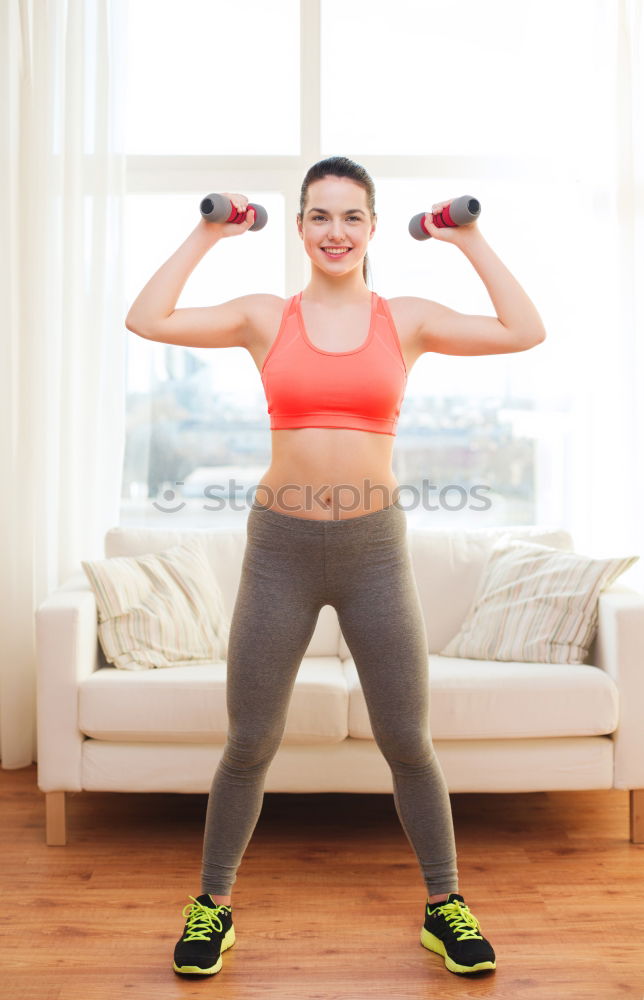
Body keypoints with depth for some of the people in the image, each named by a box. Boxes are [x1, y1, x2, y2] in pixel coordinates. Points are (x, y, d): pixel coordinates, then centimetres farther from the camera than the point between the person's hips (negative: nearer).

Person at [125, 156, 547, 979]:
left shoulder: (408, 320, 4)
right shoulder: (264, 318, 4)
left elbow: (525, 331, -1)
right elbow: (145, 319, -1)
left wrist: (470, 241, 4)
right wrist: (206, 236, 5)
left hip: (375, 548, 0)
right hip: (280, 547, 0)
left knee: (408, 743, 9)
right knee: (248, 745, 9)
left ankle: (444, 907, 32)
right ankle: (213, 905, 32)